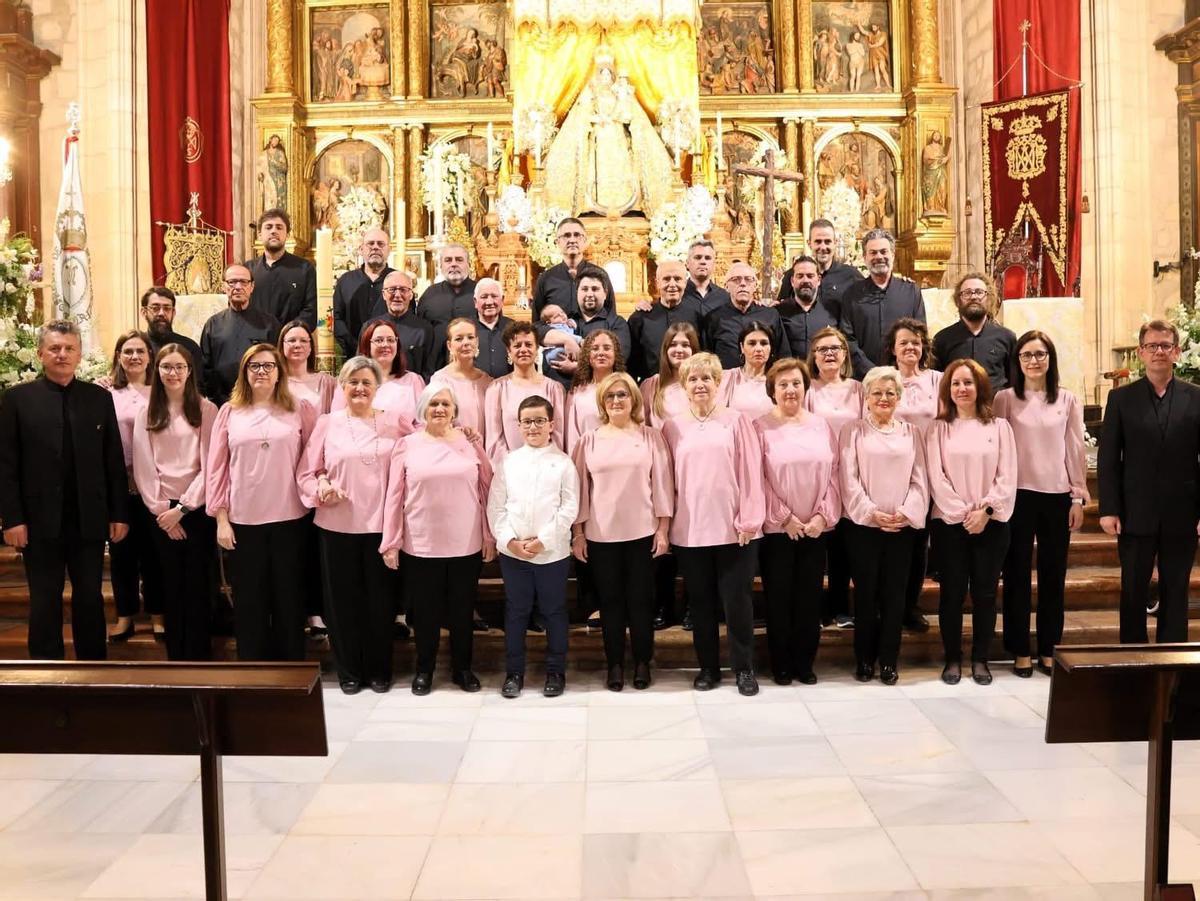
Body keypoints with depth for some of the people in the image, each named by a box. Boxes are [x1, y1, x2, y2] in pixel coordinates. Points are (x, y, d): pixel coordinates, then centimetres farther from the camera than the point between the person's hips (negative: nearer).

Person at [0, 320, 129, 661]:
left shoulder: (100, 397, 6)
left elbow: (114, 461, 5)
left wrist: (120, 514, 1)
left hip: (89, 520, 1)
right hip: (40, 520, -1)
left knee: (90, 599, 9)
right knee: (45, 603, 8)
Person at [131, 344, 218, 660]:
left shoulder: (206, 409, -1)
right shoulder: (147, 413, 7)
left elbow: (209, 465, -6)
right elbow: (143, 468, 2)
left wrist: (182, 508, -10)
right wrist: (161, 509, -6)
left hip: (196, 508, -2)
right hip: (161, 511, 2)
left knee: (197, 586, 0)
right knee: (171, 586, 6)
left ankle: (197, 656, 8)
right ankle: (175, 656, 14)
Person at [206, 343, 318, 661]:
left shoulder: (299, 410, 3)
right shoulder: (229, 412, 5)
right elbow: (216, 468, 3)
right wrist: (221, 518, -2)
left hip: (289, 519, -1)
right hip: (243, 520, 1)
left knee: (288, 596, 8)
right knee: (249, 599, 8)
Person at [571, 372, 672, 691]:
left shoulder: (650, 437, 1)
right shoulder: (590, 440, 3)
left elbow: (662, 484, 1)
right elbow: (580, 488, 5)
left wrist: (663, 529, -3)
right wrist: (577, 533, 2)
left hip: (642, 532, -1)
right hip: (600, 534, 1)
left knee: (640, 599, 6)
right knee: (610, 600, 7)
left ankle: (642, 662, 19)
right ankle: (615, 664, 18)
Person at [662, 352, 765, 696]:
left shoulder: (735, 421, 1)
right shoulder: (673, 428, 7)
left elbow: (750, 471, -2)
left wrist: (749, 519, -8)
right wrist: (666, 523, 4)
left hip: (732, 528, -2)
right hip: (689, 529, 2)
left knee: (736, 600, 3)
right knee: (701, 601, 10)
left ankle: (744, 668, 16)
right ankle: (708, 667, 22)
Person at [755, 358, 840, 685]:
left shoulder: (821, 425, 8)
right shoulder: (760, 427, -4)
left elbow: (833, 474, 5)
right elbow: (758, 479, -8)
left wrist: (823, 516, -6)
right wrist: (785, 517, -11)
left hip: (816, 528, 3)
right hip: (776, 528, -3)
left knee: (810, 597, 8)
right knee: (779, 597, 4)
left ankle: (804, 662, 21)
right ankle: (781, 664, 18)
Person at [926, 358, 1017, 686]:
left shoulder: (999, 427, 6)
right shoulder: (938, 428, 3)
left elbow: (1007, 476, 0)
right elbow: (936, 477, -4)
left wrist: (986, 510, -11)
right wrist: (962, 513, -11)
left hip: (991, 522, 1)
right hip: (950, 522, -1)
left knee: (985, 592, 4)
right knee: (952, 592, 3)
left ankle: (980, 659, 16)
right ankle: (952, 658, 14)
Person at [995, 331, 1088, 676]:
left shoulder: (1068, 400, 5)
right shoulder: (1005, 398, 0)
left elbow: (1076, 450, 6)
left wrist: (1078, 497, 3)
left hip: (1057, 496, 2)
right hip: (1018, 495, -2)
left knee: (1053, 574, 8)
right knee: (1017, 574, 4)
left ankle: (1049, 649, 19)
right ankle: (1020, 651, 13)